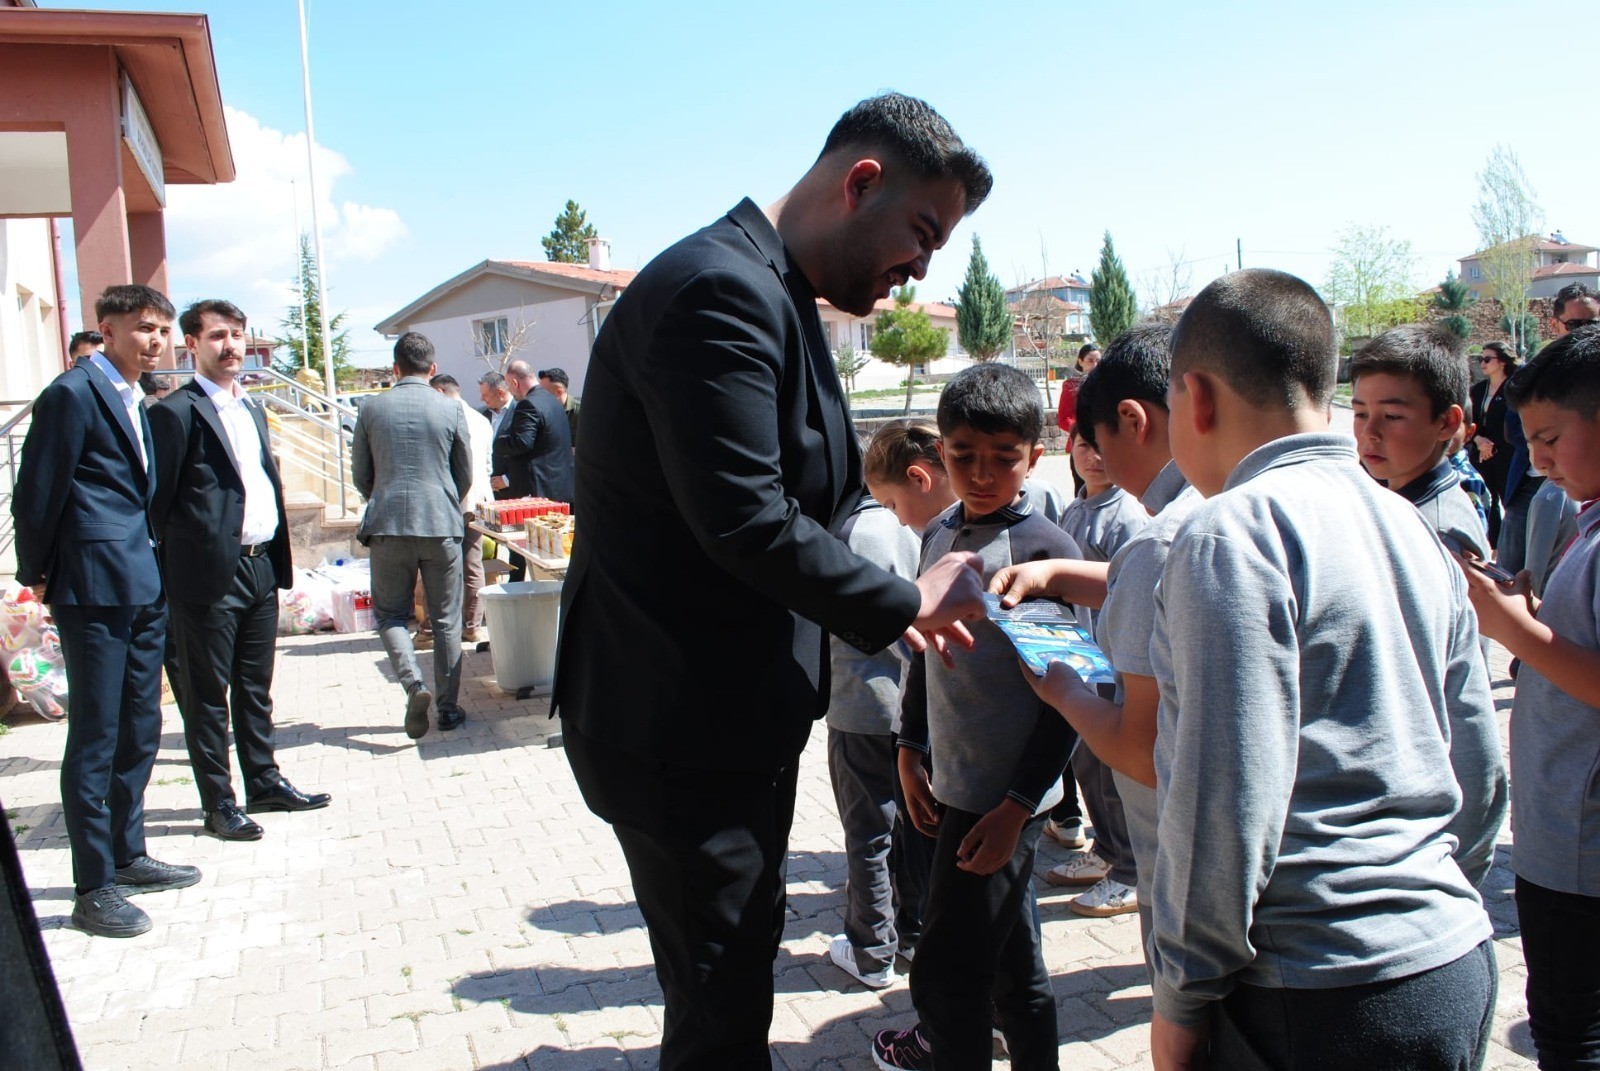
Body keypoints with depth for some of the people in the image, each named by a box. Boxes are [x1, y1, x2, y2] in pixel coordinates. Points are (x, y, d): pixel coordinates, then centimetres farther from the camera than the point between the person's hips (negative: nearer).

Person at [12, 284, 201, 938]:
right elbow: (37, 494, -11)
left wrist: (155, 568, 12)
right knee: (95, 738, -2)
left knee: (140, 732, 16)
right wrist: (36, 575, -3)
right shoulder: (73, 394, -11)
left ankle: (128, 857, 29)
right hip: (94, 591, -9)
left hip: (144, 590, 9)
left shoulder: (136, 403, 16)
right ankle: (93, 888, 6)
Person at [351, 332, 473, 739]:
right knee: (445, 620, 9)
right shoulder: (449, 409, 0)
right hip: (441, 525, 0)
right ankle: (448, 707, 12)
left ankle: (414, 684, -10)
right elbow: (465, 475, 6)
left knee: (390, 614, 12)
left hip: (388, 526, 0)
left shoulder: (372, 409, 1)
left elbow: (360, 475, 8)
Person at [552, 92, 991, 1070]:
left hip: (737, 713, 10)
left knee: (736, 982, 24)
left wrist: (902, 606, 3)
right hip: (683, 724, -10)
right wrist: (905, 604, -14)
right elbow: (747, 522, -28)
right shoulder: (722, 291, -21)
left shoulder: (773, 296, 12)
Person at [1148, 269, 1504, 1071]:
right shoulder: (1415, 529, 11)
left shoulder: (1235, 532, -15)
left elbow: (1228, 797, -20)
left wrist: (1180, 997, -10)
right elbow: (1482, 777, 14)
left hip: (1322, 1001, -8)